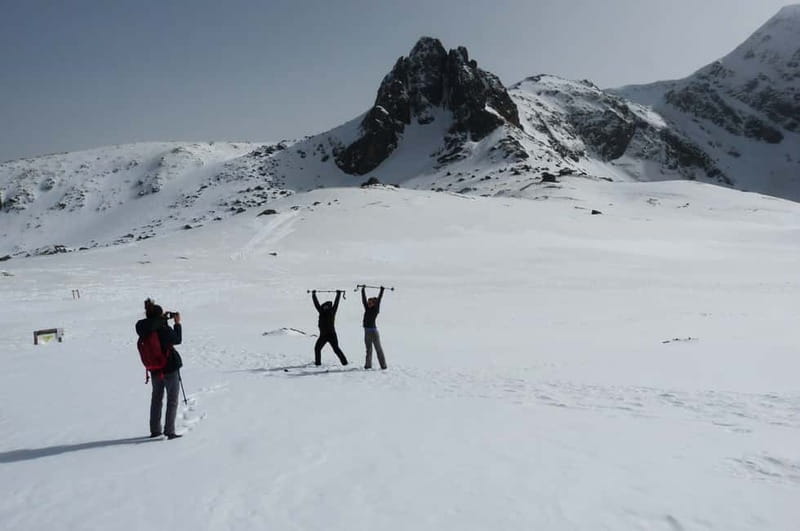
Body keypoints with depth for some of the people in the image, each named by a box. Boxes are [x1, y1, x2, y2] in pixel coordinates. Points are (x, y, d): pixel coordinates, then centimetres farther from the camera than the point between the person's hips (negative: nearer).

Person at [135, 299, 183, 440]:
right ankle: (169, 431, 3)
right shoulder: (163, 329, -22)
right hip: (170, 369, -6)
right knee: (172, 401, 6)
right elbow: (177, 340, -8)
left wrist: (165, 320, 8)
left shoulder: (144, 331, -5)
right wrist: (178, 323, 2)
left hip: (155, 370, 6)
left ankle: (155, 430, 27)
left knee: (156, 399, 21)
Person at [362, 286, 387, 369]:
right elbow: (364, 299, 14)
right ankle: (368, 364, 17)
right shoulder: (367, 309, 10)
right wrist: (363, 290, 16)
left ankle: (383, 365, -1)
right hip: (367, 331, 6)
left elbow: (379, 300, -9)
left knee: (378, 349, -3)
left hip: (373, 331, -6)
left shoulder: (376, 310, -3)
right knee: (368, 349, 12)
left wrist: (382, 291, -9)